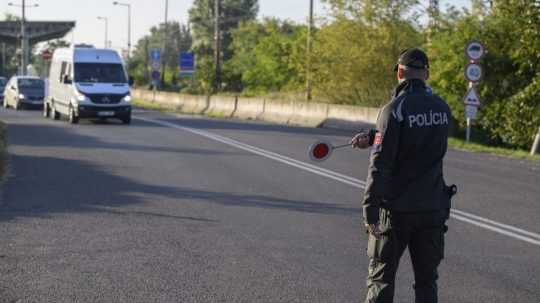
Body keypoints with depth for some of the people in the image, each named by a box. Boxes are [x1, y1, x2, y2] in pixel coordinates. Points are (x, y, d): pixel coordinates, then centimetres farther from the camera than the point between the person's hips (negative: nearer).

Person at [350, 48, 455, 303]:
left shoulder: (394, 110, -14)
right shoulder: (442, 109, 4)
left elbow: (380, 165, -17)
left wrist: (370, 211, -13)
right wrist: (372, 137, 15)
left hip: (396, 209, -4)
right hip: (432, 208, 5)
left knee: (380, 279, 7)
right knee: (427, 281, 12)